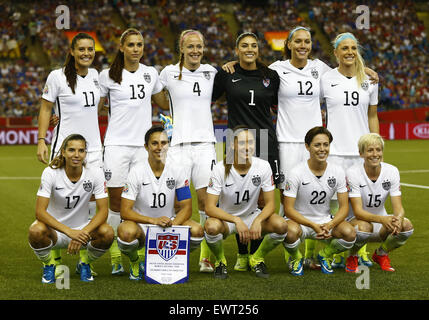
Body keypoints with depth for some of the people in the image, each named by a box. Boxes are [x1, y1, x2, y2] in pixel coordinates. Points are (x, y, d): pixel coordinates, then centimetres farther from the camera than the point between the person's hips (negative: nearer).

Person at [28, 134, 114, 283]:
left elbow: (103, 210, -14)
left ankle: (84, 264, 3)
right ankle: (49, 265, -1)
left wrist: (82, 233, -32)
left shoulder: (95, 173, -11)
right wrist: (69, 232, -37)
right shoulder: (50, 173, -16)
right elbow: (40, 211, -23)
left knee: (107, 233, -29)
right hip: (55, 230, -1)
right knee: (36, 231, -35)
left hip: (82, 230, 2)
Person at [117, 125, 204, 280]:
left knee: (196, 230, -26)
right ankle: (134, 263, -1)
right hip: (141, 224, -3)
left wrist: (172, 225, -24)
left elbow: (186, 207, -3)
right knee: (126, 231, -38)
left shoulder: (177, 170, -5)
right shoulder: (137, 172, -13)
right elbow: (125, 211, -17)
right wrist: (154, 220, -31)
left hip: (169, 222, 3)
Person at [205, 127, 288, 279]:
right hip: (226, 217, -2)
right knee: (211, 226, -37)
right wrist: (236, 221, -36)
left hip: (252, 215, 2)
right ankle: (220, 261, -3)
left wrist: (258, 221, -31)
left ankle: (257, 259, 2)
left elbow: (270, 204, -10)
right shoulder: (220, 169, -19)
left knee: (281, 225, -26)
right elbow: (209, 207, -22)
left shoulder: (263, 166, -13)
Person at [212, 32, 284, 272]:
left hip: (265, 142, 1)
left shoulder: (271, 76, 7)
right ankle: (242, 254, 13)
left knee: (262, 200, 0)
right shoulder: (227, 75, 3)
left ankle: (256, 254, 10)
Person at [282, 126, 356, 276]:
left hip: (326, 220, 3)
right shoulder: (296, 173, -16)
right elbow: (288, 209, -16)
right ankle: (296, 259, -1)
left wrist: (330, 225, -23)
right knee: (291, 232, -38)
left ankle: (325, 255, 8)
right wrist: (313, 226, -27)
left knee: (350, 234, -26)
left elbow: (344, 207, -3)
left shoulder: (338, 172, -5)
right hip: (300, 220, -3)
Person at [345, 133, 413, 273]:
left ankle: (381, 254, 6)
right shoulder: (353, 173, -18)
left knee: (407, 225, -25)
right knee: (364, 227, -38)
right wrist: (382, 219, -43)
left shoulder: (392, 171, -8)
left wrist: (398, 219, -37)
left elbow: (398, 208, -11)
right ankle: (352, 257, -4)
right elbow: (358, 211, -25)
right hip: (357, 220, -4)